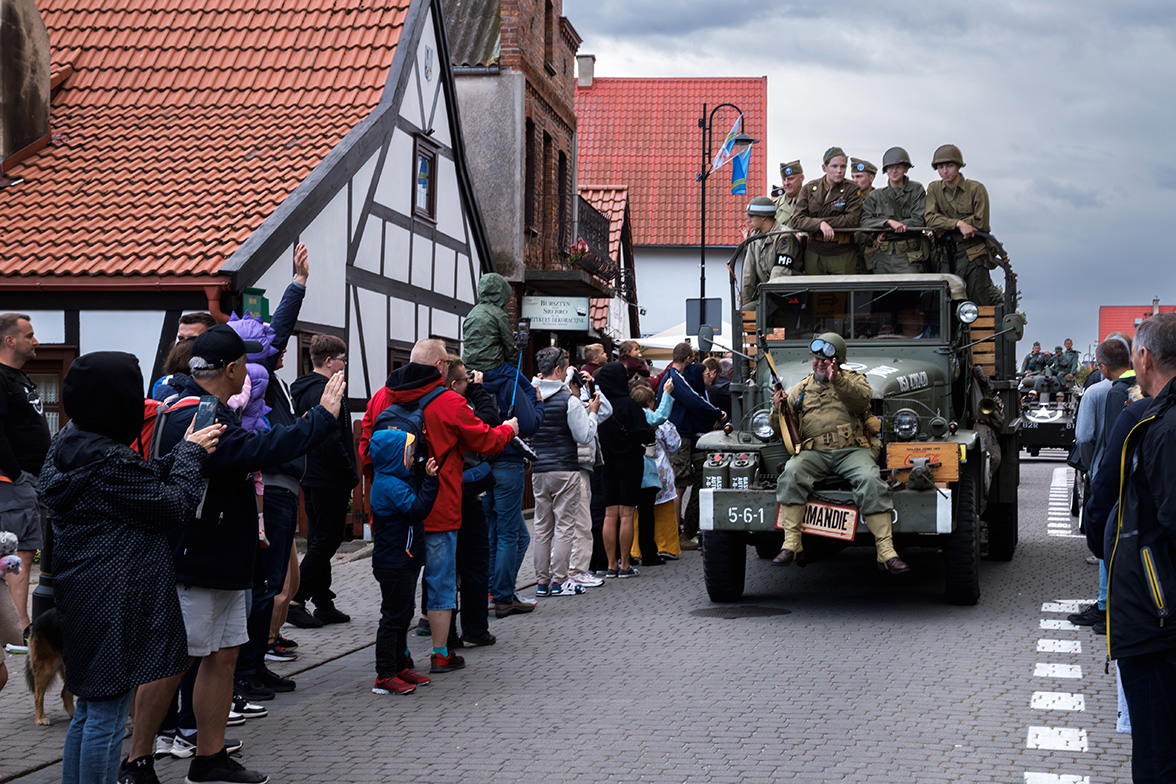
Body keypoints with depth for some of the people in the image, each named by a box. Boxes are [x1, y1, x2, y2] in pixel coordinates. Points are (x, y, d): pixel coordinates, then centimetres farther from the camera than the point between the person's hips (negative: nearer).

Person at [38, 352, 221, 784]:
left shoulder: (70, 442, 7)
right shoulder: (111, 463, -22)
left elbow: (147, 483, 13)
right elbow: (174, 505, -12)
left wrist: (183, 452, 9)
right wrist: (191, 453, 1)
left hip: (81, 597, 10)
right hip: (115, 599, -10)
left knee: (88, 710, 19)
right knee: (108, 716, -3)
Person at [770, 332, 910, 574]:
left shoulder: (853, 379, 16)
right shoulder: (802, 388, 22)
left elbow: (862, 399, -8)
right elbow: (782, 427, 19)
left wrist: (838, 381, -22)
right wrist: (779, 411, -3)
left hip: (852, 450, -1)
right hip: (814, 452, 2)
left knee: (871, 480, -30)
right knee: (791, 473, -30)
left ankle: (886, 552, -31)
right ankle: (791, 543, -28)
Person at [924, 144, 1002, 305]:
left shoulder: (976, 189, -3)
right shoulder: (934, 189, 5)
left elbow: (981, 224, -10)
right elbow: (929, 219, -9)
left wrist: (946, 227, -11)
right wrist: (958, 224, -22)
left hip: (974, 254, -3)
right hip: (947, 254, 3)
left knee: (977, 304, -6)